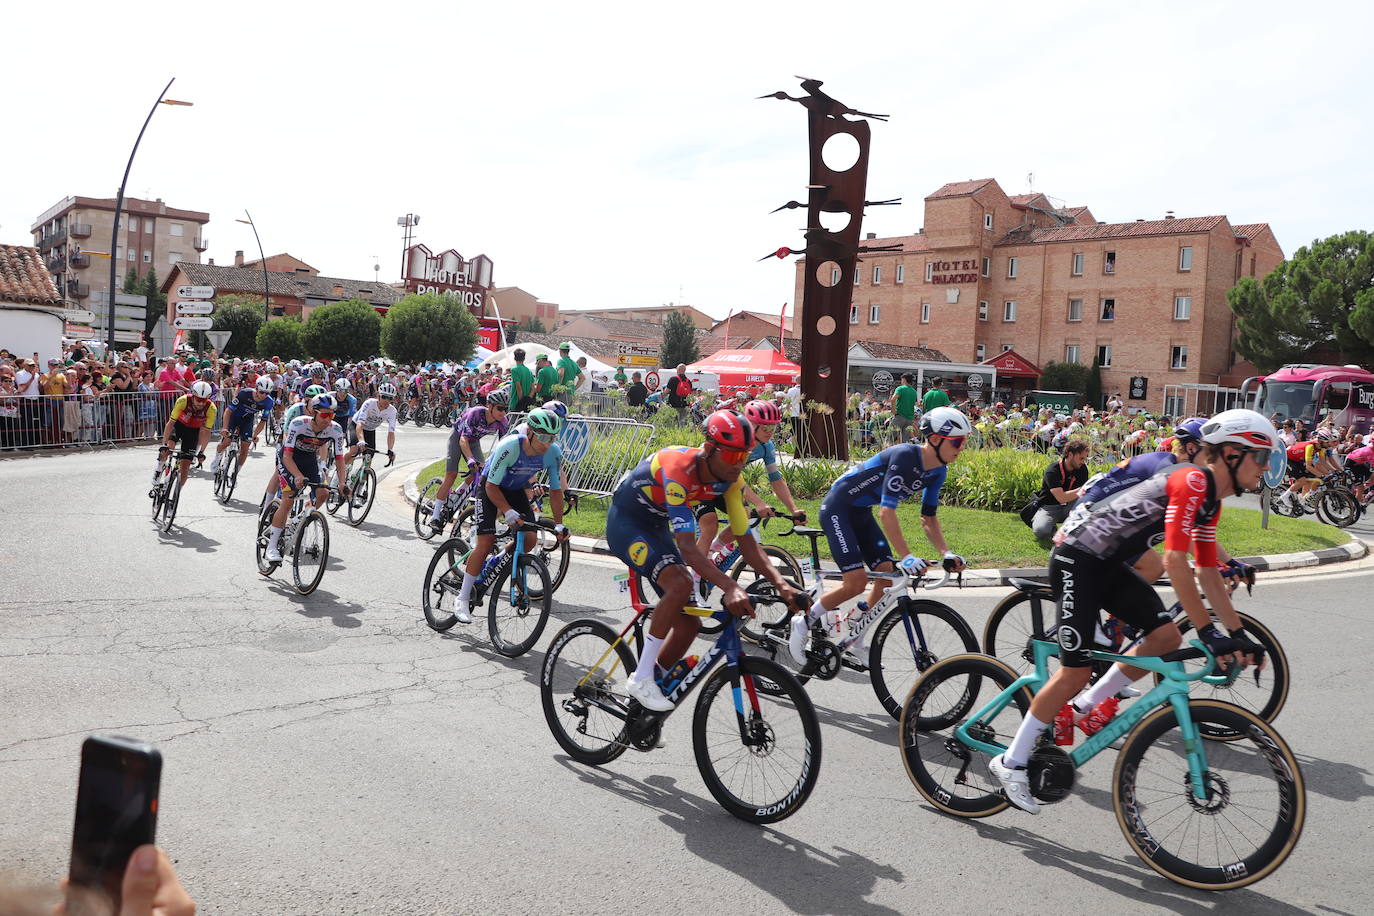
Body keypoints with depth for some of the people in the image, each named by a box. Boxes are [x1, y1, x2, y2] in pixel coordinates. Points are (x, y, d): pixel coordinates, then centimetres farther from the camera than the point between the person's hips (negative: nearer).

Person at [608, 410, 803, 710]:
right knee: (680, 584, -32)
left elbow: (746, 541, -10)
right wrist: (731, 587, -50)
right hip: (625, 521, -8)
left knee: (688, 623, 0)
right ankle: (641, 678, -19)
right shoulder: (679, 468, -35)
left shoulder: (729, 479, -13)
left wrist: (781, 584, -24)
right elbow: (687, 547, -41)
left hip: (657, 526, 8)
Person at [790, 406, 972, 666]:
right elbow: (887, 512, -34)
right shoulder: (904, 455, -29)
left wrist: (947, 553, -11)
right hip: (837, 508, -9)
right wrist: (907, 556, -39)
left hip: (862, 513, 9)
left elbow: (928, 518, 4)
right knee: (856, 581, -17)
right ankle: (803, 622, 3)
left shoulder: (938, 471, -2)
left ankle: (854, 640, 14)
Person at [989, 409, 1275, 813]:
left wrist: (1238, 635, 8)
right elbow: (1174, 561, -28)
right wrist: (1208, 632, -28)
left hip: (1110, 565, 9)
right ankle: (1011, 762, 4)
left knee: (1166, 638, -2)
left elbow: (1207, 572, 13)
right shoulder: (1192, 482, -21)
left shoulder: (1210, 501, 10)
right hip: (1078, 560, -9)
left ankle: (1087, 705, 16)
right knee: (1075, 671, -8)